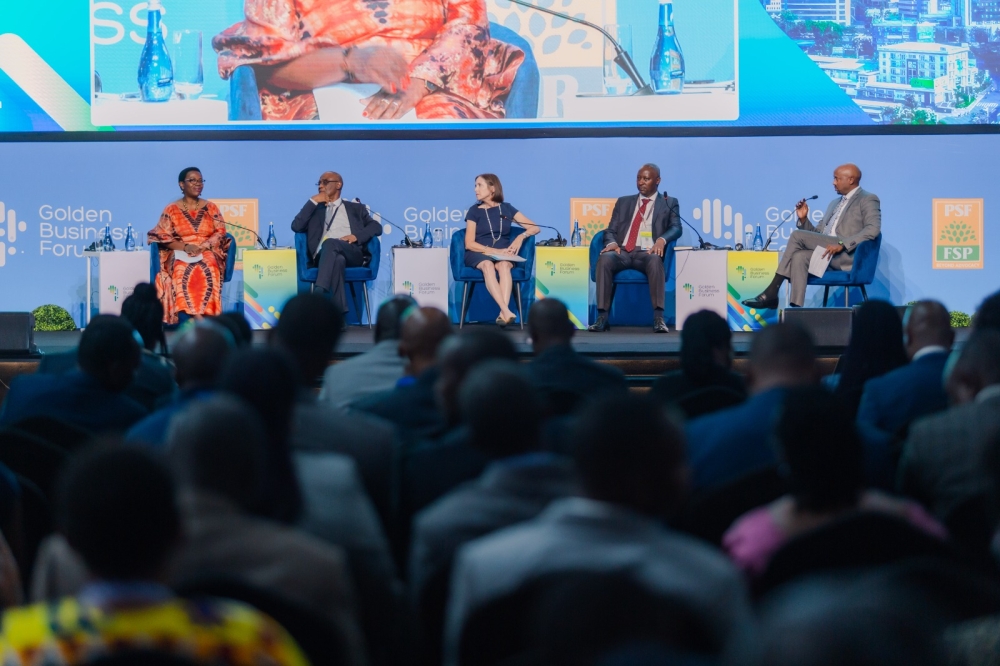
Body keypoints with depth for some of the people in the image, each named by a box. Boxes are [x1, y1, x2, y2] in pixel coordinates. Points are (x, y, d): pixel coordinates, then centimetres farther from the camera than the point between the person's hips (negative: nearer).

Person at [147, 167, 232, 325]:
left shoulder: (211, 208, 14)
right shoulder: (171, 210, 9)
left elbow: (220, 232, 7)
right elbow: (163, 237, 1)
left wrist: (203, 247, -13)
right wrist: (185, 247, -15)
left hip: (208, 253, 1)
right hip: (179, 254, -1)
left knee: (207, 270, -36)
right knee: (183, 271, -38)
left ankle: (201, 316, -42)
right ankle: (196, 318, -44)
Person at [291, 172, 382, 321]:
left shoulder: (356, 209, 29)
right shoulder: (315, 209, 32)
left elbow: (376, 227, 12)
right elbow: (296, 227, 12)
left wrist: (356, 236, -7)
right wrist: (313, 202, 11)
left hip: (353, 254, 0)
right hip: (324, 256, 0)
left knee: (330, 243, -37)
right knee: (337, 259, -40)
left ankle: (318, 294, -54)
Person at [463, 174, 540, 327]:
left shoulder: (506, 209, 12)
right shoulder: (474, 211, 9)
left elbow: (535, 228, 11)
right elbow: (469, 244, -1)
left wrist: (521, 237, -11)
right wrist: (495, 251, -14)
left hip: (503, 254, 1)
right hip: (479, 254, -1)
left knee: (504, 265, -35)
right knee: (487, 265, -37)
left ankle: (503, 314, -53)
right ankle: (507, 312, -54)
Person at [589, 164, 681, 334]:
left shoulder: (669, 203, 17)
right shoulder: (623, 202, 24)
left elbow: (676, 228, 2)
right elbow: (611, 230, 17)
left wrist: (662, 239, -21)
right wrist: (611, 243, -8)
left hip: (647, 252, -2)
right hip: (622, 252, 2)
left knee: (655, 260, -39)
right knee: (605, 258, -33)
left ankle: (658, 318, -41)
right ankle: (602, 317, -36)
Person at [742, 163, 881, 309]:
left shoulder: (868, 200, 4)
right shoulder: (835, 203, 29)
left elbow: (873, 229, -14)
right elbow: (816, 234, 28)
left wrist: (842, 244, -24)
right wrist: (803, 219, 7)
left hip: (848, 255, -7)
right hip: (825, 254, 7)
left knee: (797, 235, -20)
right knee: (799, 257, -26)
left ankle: (772, 292, -20)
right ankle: (796, 307, -36)